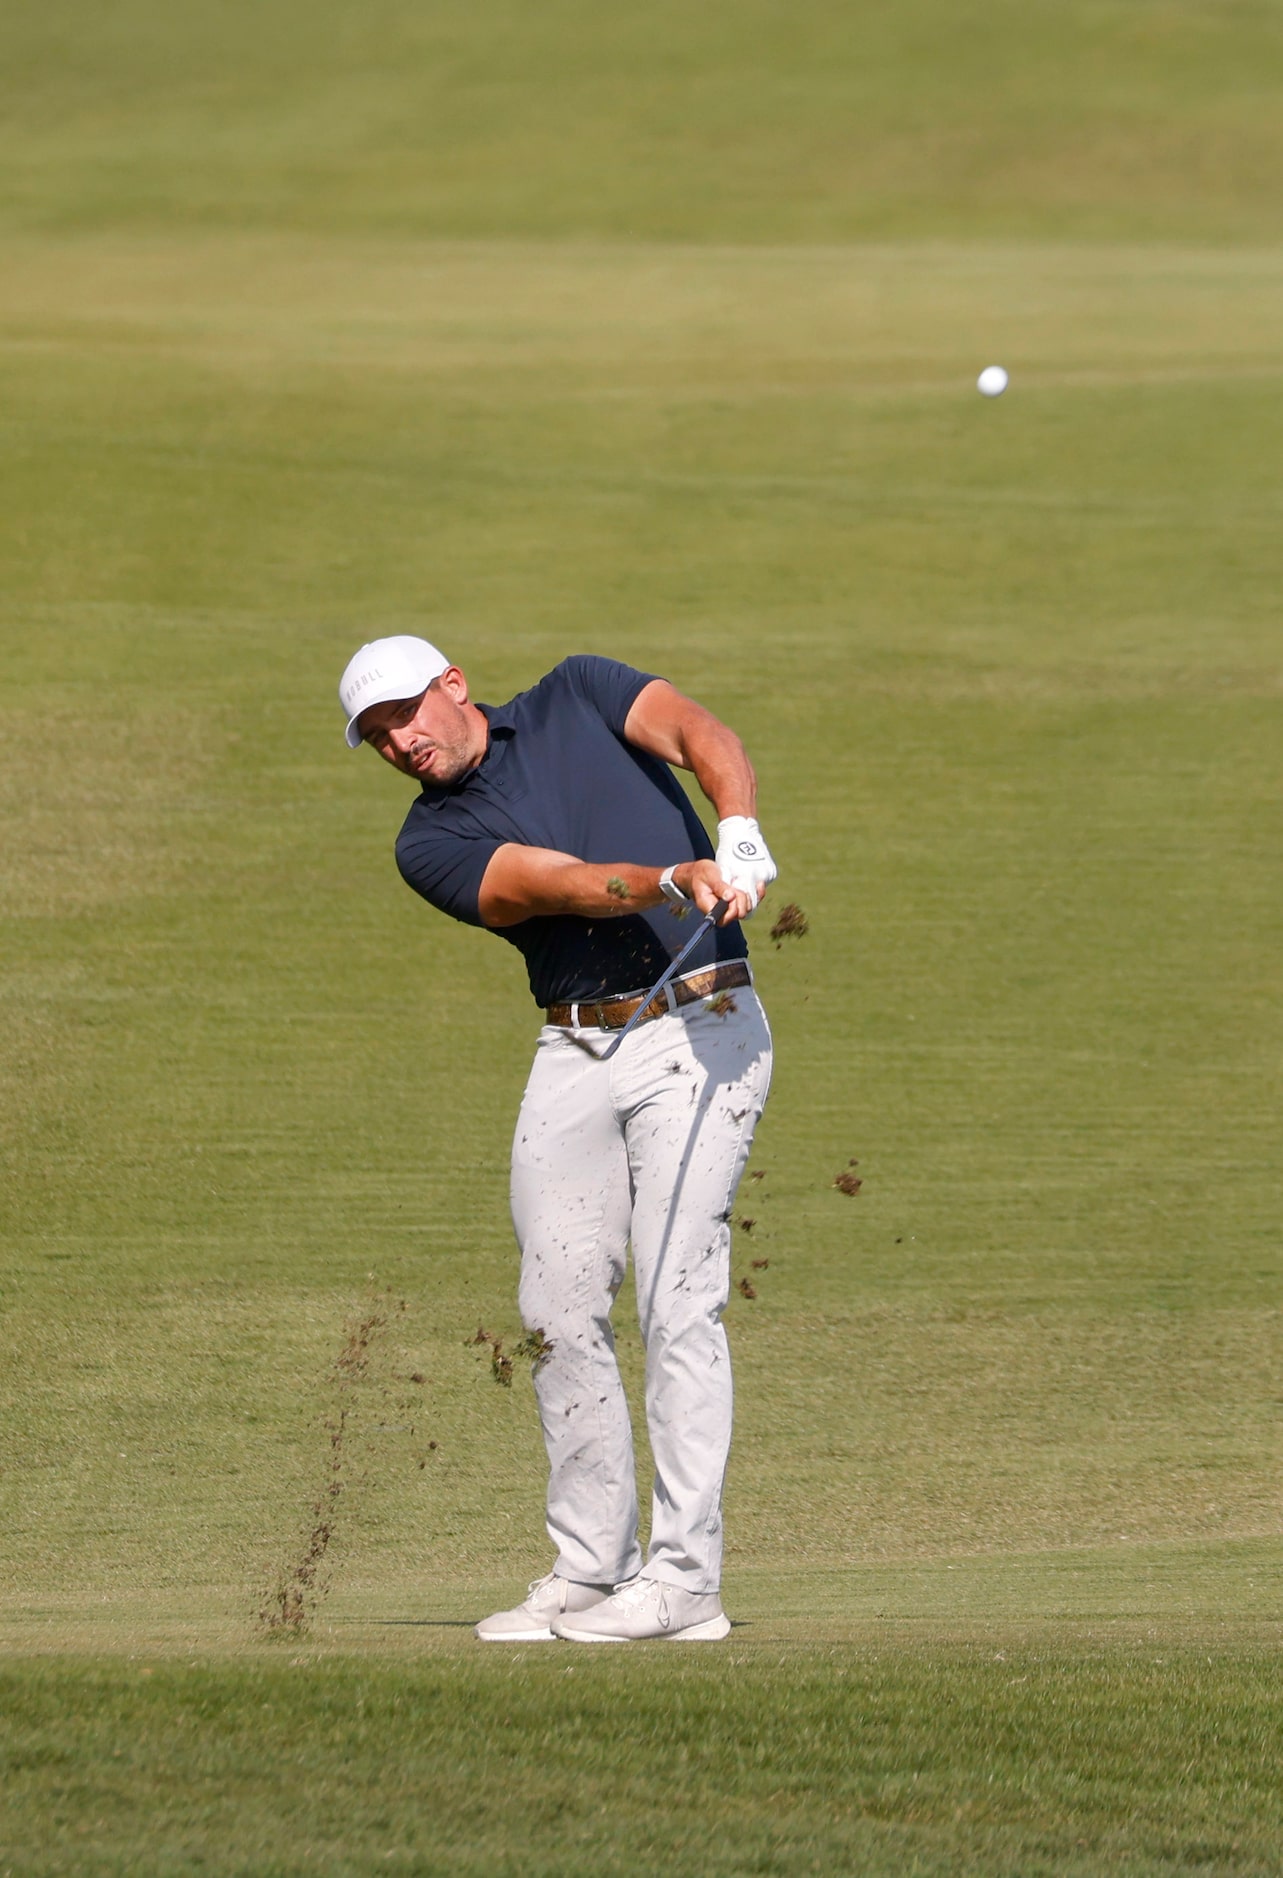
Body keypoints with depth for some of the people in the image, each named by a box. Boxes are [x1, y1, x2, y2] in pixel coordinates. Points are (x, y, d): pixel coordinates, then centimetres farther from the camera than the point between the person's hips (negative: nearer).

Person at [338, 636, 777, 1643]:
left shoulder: (577, 698, 6)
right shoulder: (432, 845, 6)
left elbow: (701, 735, -11)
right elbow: (556, 884, -12)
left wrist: (739, 835, -32)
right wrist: (674, 880, -30)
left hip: (699, 1027, -4)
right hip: (574, 1056, 4)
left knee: (678, 1304, -10)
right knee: (561, 1312, 2)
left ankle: (685, 1578, -10)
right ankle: (590, 1570, 11)